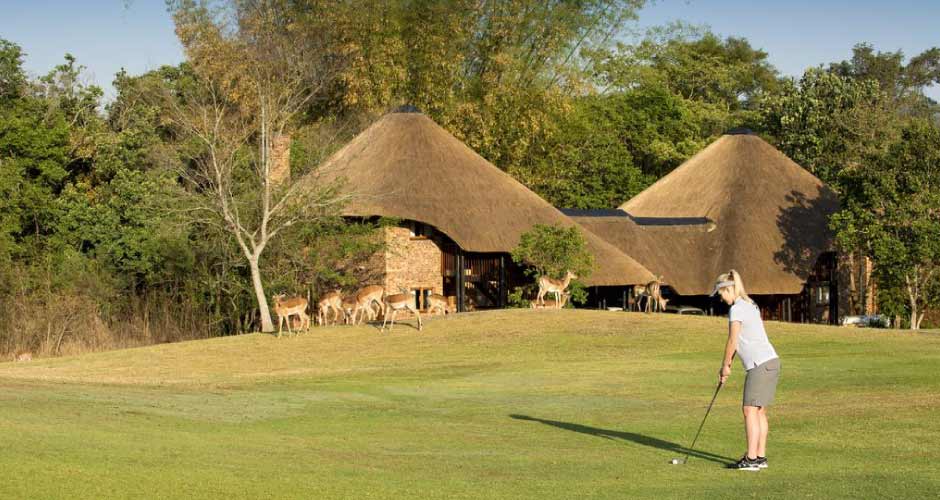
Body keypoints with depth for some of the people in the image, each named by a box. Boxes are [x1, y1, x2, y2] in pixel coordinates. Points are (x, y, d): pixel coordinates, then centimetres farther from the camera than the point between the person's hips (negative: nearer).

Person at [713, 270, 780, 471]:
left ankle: (751, 459, -12)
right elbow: (740, 341, 21)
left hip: (760, 364, -10)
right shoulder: (750, 305, 19)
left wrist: (725, 365, 5)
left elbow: (732, 342, -9)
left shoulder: (737, 309, -10)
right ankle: (760, 457, 12)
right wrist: (728, 365, 19)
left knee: (750, 409, -9)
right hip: (770, 361, 10)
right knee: (759, 411, 11)